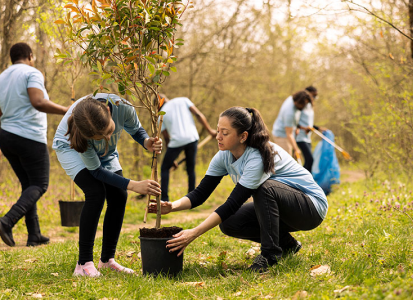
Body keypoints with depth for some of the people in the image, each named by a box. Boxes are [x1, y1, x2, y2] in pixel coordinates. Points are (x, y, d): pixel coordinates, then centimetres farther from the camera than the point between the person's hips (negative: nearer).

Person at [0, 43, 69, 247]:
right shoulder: (32, 73, -8)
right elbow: (38, 102, -25)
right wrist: (67, 111, -21)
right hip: (30, 139, -8)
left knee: (28, 185, 16)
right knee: (39, 186, 2)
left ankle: (34, 235, 11)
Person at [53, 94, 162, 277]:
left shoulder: (121, 106, -37)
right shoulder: (80, 133, -42)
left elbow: (136, 130, -12)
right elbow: (96, 170, -29)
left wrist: (147, 142, -35)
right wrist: (133, 185, -38)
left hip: (105, 152, 4)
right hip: (70, 148, -4)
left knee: (119, 196, -10)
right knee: (96, 192, -25)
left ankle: (107, 259, 6)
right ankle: (84, 263, -18)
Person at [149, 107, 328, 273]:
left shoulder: (259, 158, -32)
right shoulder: (224, 156, -8)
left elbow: (232, 204, -35)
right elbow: (200, 193, -8)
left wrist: (194, 233, -39)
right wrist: (172, 206, -28)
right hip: (276, 206, 8)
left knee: (265, 188, -34)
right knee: (228, 223, -12)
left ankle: (270, 253, -19)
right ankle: (286, 244, 7)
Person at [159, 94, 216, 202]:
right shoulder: (183, 100, 15)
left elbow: (166, 138, 15)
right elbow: (199, 115, 3)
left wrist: (172, 159, 21)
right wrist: (210, 130, 11)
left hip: (177, 141, -2)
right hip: (192, 138, 2)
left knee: (165, 168, 15)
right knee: (191, 169, 17)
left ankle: (164, 199, 5)